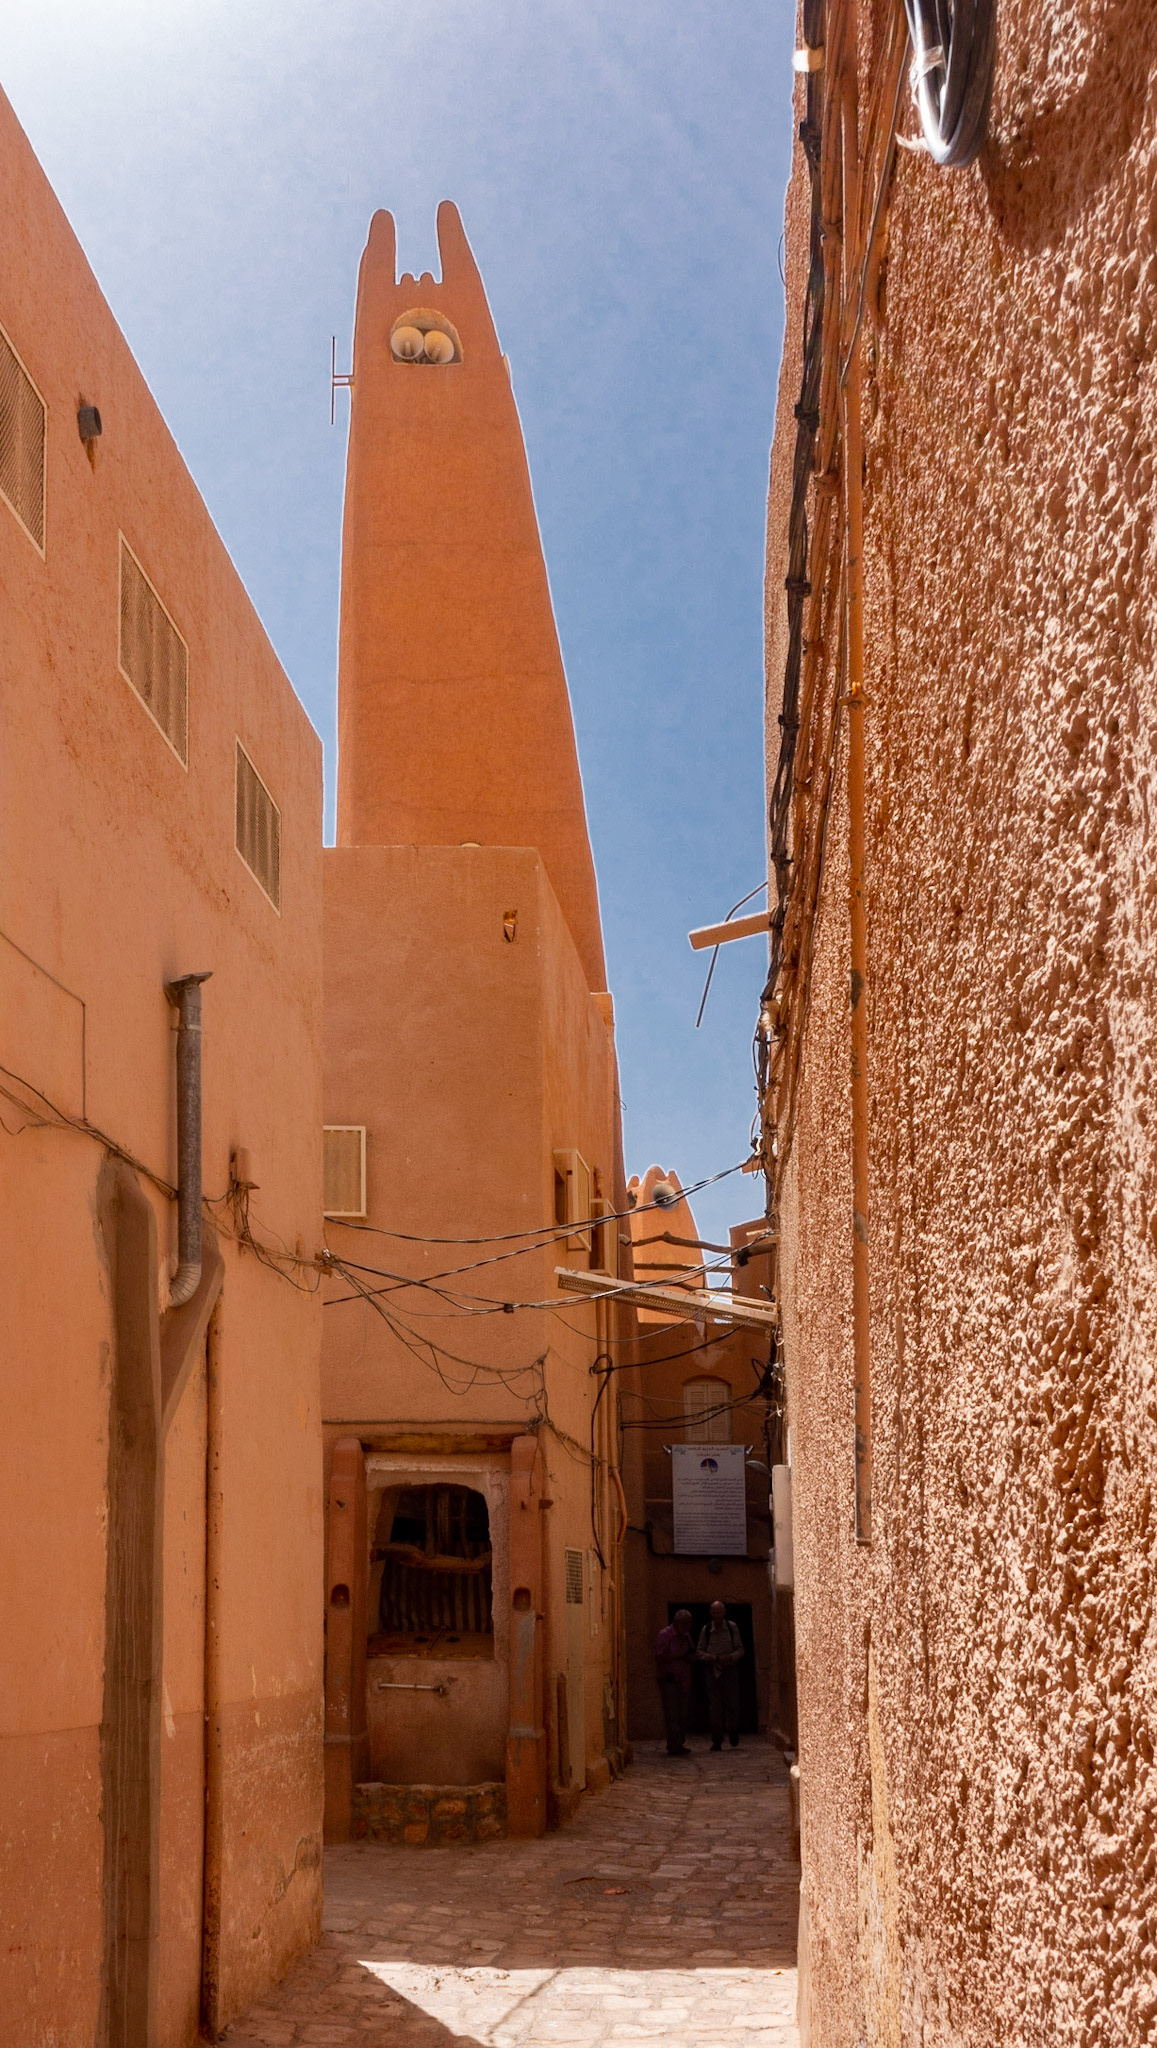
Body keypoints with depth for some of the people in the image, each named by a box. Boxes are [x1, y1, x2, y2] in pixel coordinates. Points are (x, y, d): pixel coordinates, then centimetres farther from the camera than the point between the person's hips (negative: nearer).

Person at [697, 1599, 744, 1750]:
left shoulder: (732, 1627, -1)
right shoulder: (706, 1630, 1)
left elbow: (740, 1650, 2)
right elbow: (699, 1652, 5)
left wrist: (730, 1658, -17)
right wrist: (710, 1657, -15)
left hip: (730, 1671, 0)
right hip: (713, 1671, 0)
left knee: (732, 1704, 0)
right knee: (714, 1706, -3)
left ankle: (734, 1739, 18)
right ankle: (717, 1741, 2)